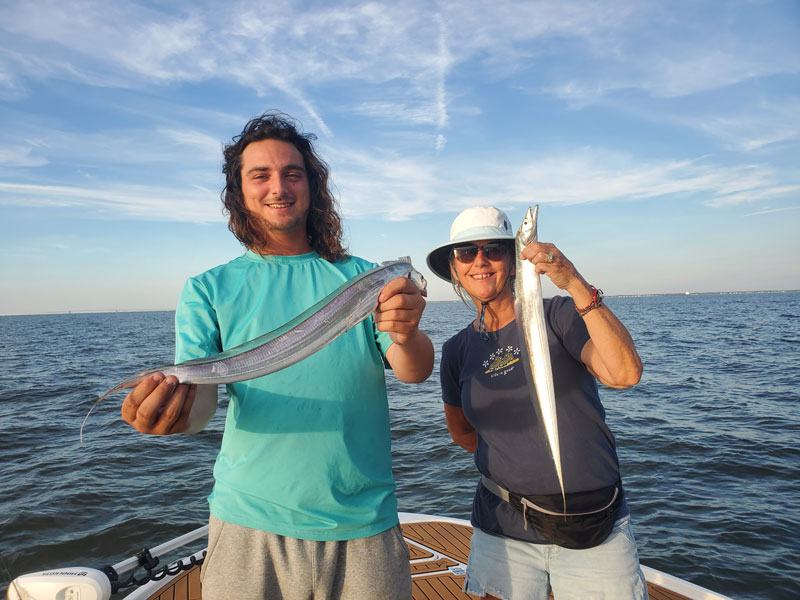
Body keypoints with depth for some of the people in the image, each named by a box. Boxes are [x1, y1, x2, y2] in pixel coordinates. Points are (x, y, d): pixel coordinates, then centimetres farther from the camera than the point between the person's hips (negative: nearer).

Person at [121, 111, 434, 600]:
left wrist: (407, 335, -30)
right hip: (251, 527, 0)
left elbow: (415, 372, -8)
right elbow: (199, 401, -7)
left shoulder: (361, 278, 2)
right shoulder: (208, 290, 1)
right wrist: (175, 412, -31)